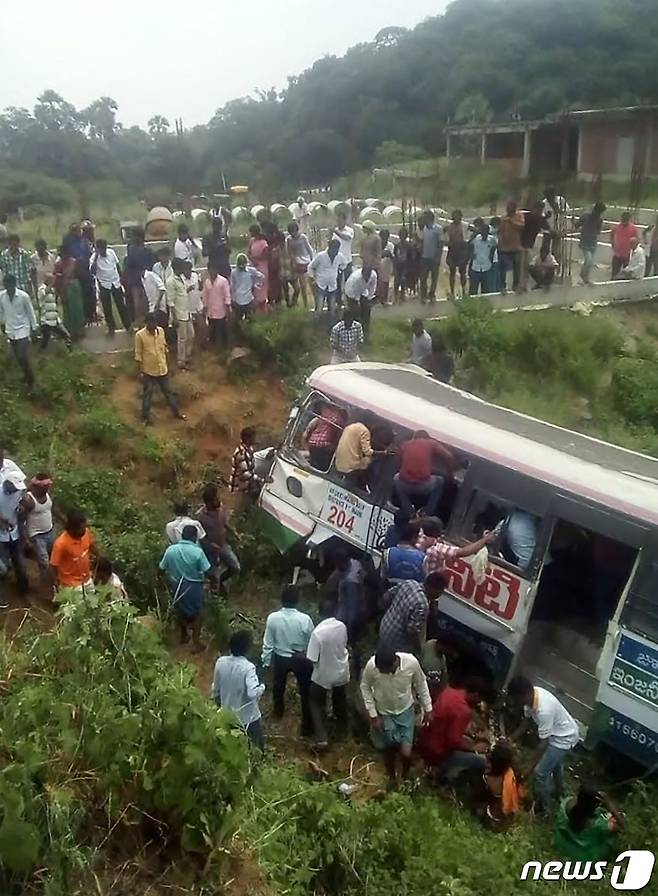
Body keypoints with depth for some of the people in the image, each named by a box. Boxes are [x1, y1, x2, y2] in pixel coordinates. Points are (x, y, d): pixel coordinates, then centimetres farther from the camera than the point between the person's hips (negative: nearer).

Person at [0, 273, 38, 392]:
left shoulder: (23, 296, -16)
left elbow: (30, 312, -6)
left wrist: (34, 328, -1)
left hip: (23, 330, -4)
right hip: (10, 331, 4)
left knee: (23, 357, -10)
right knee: (17, 358, 13)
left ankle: (30, 382, 6)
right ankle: (27, 374, 38)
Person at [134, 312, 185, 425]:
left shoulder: (161, 331, -4)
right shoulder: (139, 335, -18)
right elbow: (138, 355, -11)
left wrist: (166, 364, 12)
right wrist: (141, 372, -10)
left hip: (162, 369, 4)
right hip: (148, 371, -4)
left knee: (168, 392, 18)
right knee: (147, 394, 10)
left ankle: (177, 413, 33)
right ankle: (146, 417, 26)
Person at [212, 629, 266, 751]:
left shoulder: (220, 662, -13)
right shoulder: (248, 667, -28)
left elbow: (216, 688, 0)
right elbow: (252, 693, -35)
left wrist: (217, 701, 18)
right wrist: (262, 687, -15)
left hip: (228, 714, 5)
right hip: (248, 716, -5)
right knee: (257, 748, 19)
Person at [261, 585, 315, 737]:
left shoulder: (272, 618, -22)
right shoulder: (305, 619, -26)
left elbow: (268, 643, -11)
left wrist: (266, 662, 5)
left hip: (280, 659, 2)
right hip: (301, 659, -2)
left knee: (278, 687, 30)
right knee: (305, 691, 18)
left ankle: (278, 712, 56)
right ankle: (307, 726, 29)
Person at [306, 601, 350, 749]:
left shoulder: (317, 632, -31)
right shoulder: (342, 626, -14)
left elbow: (312, 659, -25)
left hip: (323, 675, -5)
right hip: (341, 671, 5)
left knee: (317, 703, 16)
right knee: (340, 698, 31)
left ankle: (322, 738, 10)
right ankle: (342, 723, 54)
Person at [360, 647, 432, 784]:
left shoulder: (411, 662, -30)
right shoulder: (371, 666, -32)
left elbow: (421, 684, -8)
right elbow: (365, 687, -11)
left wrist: (427, 709, 0)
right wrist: (372, 715, -10)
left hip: (406, 711, 0)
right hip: (384, 713, 0)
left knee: (406, 753, -2)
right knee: (389, 750, 15)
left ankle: (405, 776, 33)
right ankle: (392, 778, 46)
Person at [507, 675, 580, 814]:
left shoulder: (544, 709, -40)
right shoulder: (531, 696, -16)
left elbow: (543, 744, -32)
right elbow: (526, 722, 1)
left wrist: (528, 769, -28)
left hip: (565, 738, -9)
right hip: (557, 733, 9)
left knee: (540, 772, -1)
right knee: (554, 762, 32)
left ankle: (542, 806, 22)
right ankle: (559, 792, 58)